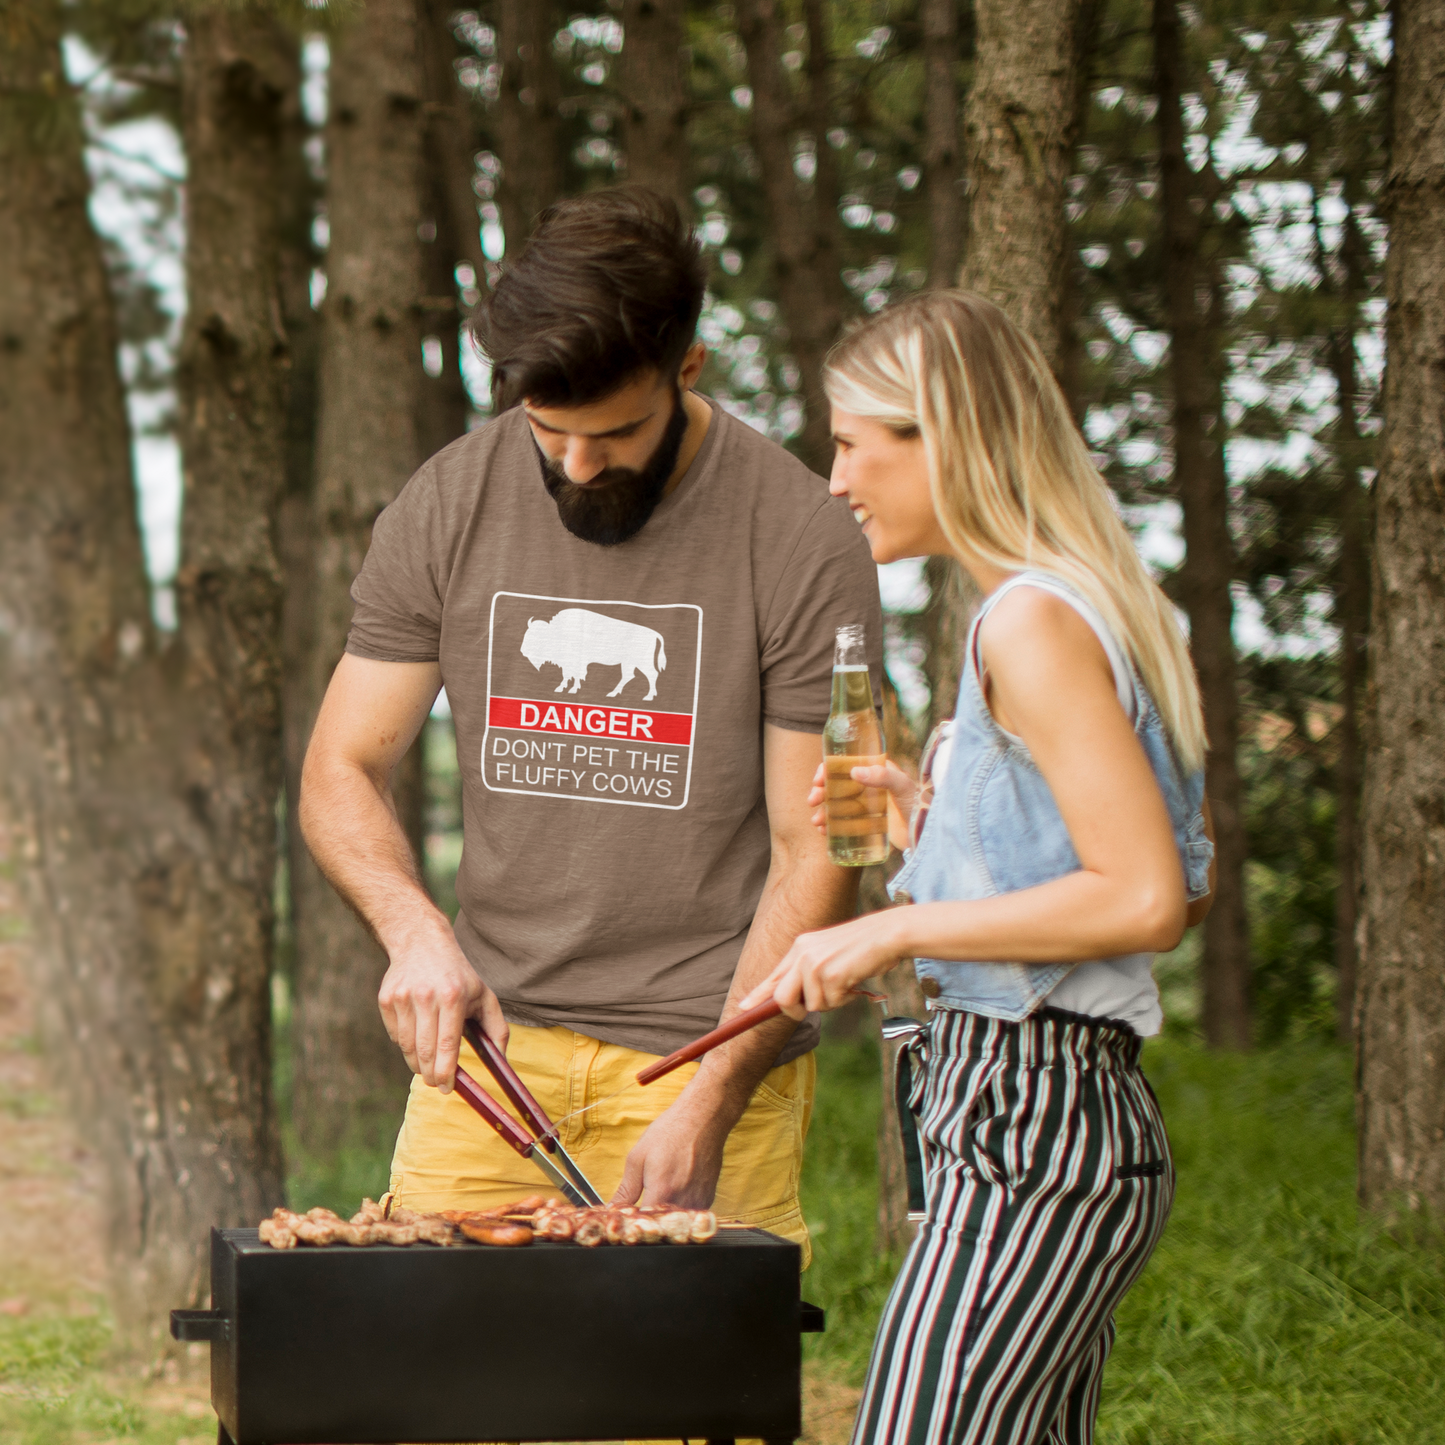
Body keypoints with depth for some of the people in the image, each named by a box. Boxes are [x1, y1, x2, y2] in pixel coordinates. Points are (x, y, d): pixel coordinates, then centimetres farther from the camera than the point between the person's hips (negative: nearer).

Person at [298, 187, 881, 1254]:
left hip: (712, 1042, -3)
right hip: (491, 1034, 3)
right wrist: (416, 929, -14)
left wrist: (708, 1104, -16)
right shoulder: (446, 507, 1)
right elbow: (341, 773, 7)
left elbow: (816, 854, -7)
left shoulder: (805, 543, -8)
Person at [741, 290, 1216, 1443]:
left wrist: (896, 930, -16)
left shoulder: (1032, 622, -14)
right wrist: (935, 829, 15)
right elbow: (1183, 885, 19)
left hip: (1032, 1130, -10)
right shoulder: (1092, 608, 16)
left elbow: (1146, 899, -21)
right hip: (1084, 1109, 10)